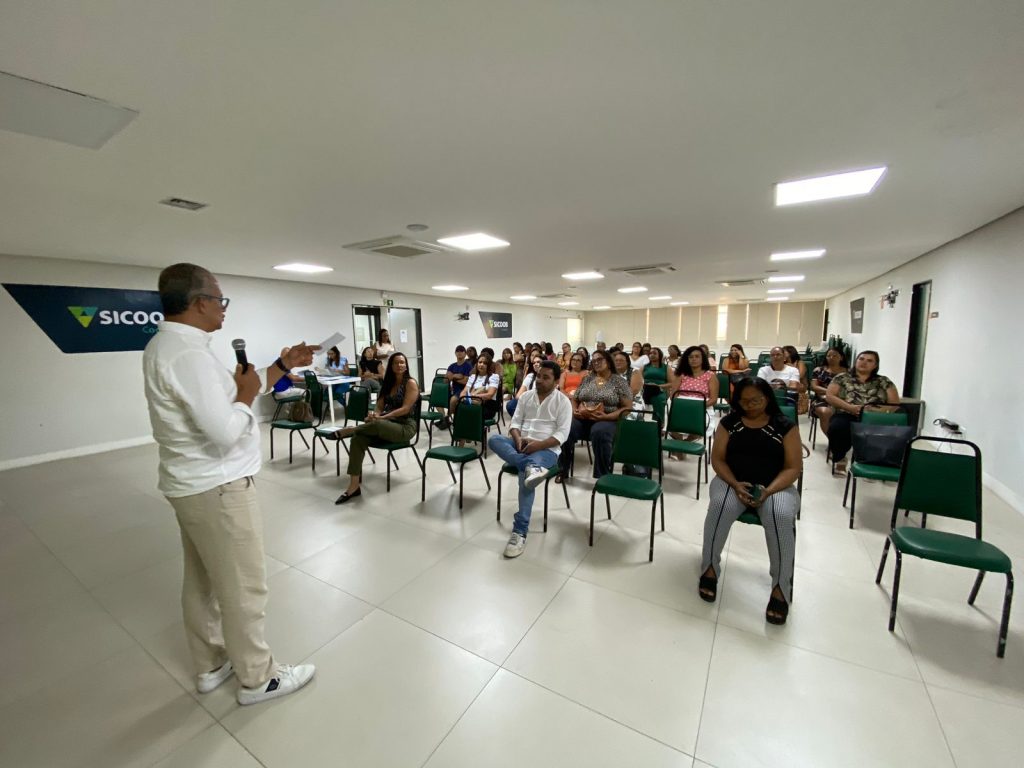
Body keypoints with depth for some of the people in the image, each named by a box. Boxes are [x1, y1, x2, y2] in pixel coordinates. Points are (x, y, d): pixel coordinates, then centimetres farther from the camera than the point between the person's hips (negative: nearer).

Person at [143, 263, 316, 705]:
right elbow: (226, 431, -29)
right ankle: (257, 678, 25)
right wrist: (245, 395, -13)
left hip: (193, 483, 10)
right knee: (243, 587, 6)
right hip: (216, 488, -10)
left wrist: (282, 366, 11)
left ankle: (210, 665, 40)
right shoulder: (188, 354, -24)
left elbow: (246, 389, 14)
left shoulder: (169, 344, 9)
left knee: (202, 579, 22)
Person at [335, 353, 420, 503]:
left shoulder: (411, 383, -4)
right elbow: (379, 407, 11)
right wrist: (374, 414, -13)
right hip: (386, 425, 6)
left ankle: (350, 430, -7)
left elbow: (405, 409, -15)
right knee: (358, 438, -23)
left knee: (376, 425, -38)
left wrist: (381, 417, -24)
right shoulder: (388, 383, 16)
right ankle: (354, 486, -27)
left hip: (405, 427, -6)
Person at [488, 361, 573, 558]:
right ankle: (531, 467, -40)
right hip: (520, 445, 5)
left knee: (525, 476, -32)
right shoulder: (525, 396, 14)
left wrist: (538, 444, -21)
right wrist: (518, 439, -11)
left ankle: (520, 531, -26)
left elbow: (562, 434, -7)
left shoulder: (563, 401, 0)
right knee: (494, 440, -24)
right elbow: (515, 423, 11)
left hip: (547, 449, -5)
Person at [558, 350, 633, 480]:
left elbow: (627, 407, -3)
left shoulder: (619, 381, 4)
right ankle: (562, 470, -8)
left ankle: (603, 476, -22)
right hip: (582, 419, 4)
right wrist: (574, 411, -5)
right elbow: (574, 399, 19)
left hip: (607, 420, -3)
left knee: (599, 432, -39)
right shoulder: (587, 379, 16)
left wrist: (606, 416, -17)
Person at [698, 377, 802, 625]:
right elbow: (717, 459, 2)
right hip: (732, 482, 0)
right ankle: (710, 568, -14)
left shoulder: (785, 426, 3)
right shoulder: (729, 422, 5)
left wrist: (768, 491, -18)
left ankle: (781, 587, -16)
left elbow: (793, 468, -1)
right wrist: (735, 485, -15)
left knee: (781, 516, -33)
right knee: (720, 505, -32)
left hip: (776, 486, 0)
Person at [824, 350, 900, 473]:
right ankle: (839, 458, -5)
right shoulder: (842, 378, 13)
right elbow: (829, 396, 2)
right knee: (837, 428, -37)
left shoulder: (884, 381, 16)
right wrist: (850, 407, -13)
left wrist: (875, 410, -11)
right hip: (846, 415, -1)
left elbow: (895, 404, 9)